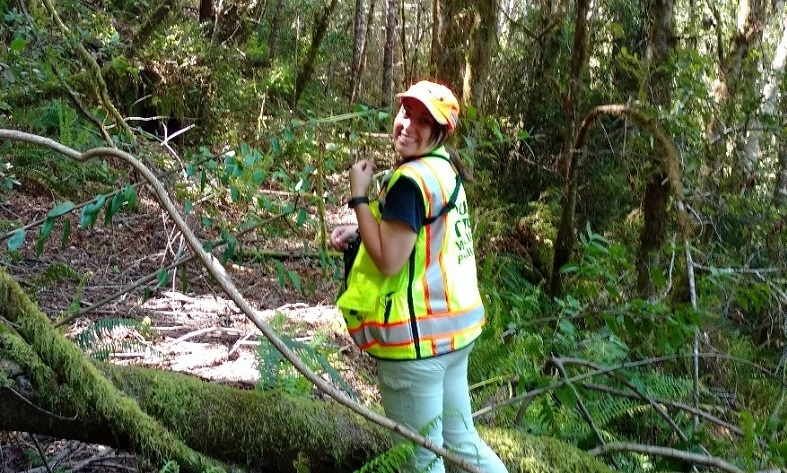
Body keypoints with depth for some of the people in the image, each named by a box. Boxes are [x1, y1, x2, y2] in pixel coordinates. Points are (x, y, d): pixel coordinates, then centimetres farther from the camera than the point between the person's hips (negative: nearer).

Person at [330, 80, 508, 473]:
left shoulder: (412, 179, -20)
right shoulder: (444, 169, 11)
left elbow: (389, 260, -22)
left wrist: (359, 196, -14)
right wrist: (357, 232, 7)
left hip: (417, 335, -10)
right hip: (452, 323, 10)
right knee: (459, 440, 22)